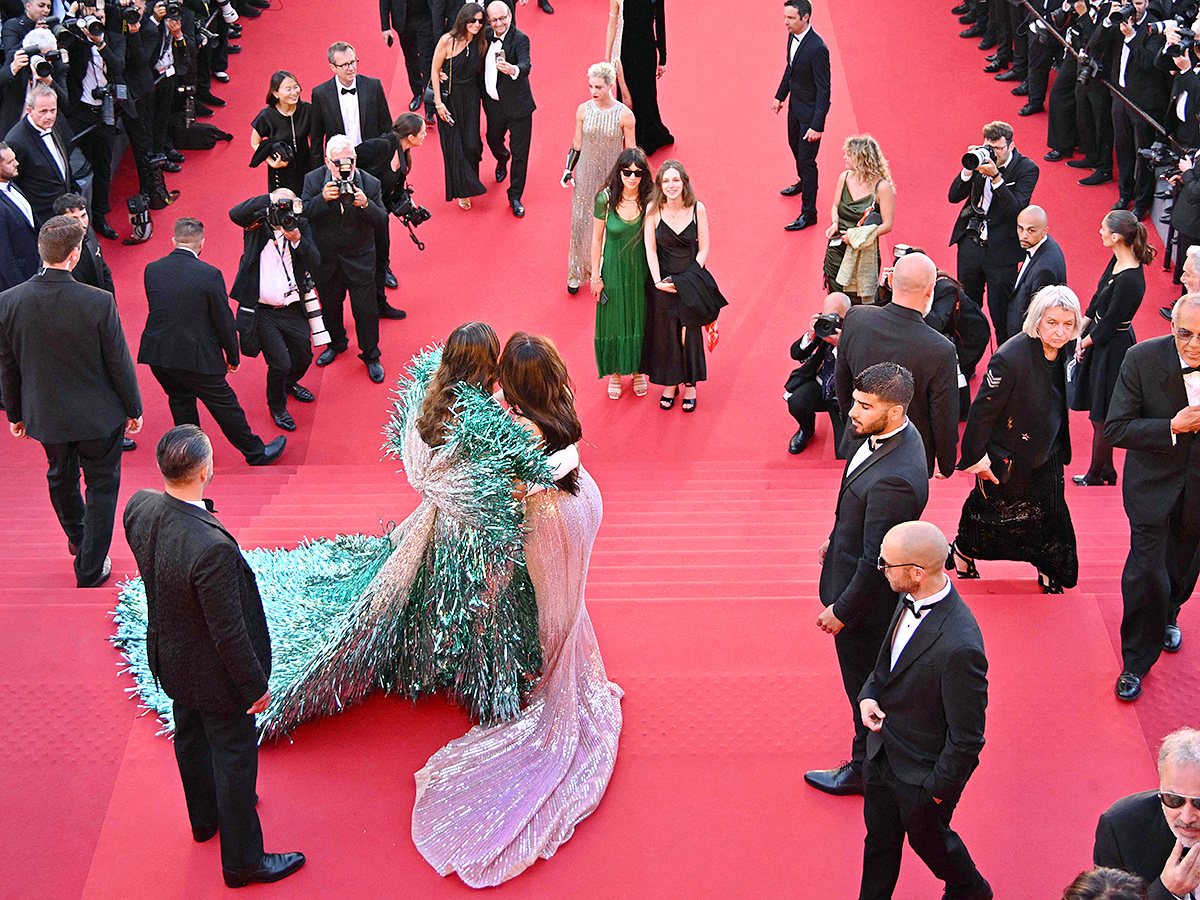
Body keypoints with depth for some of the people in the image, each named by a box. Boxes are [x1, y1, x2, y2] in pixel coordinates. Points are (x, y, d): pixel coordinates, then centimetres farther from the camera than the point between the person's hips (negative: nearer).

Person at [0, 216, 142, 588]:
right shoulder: (98, 302, -25)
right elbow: (119, 363, -14)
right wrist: (134, 409, 1)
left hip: (45, 415, 4)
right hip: (98, 414, -4)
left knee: (61, 477, 28)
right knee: (102, 486, 15)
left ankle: (77, 538, 53)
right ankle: (90, 568, 21)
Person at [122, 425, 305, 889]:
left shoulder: (140, 507, -19)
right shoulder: (212, 549, -41)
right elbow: (229, 634, -28)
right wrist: (256, 684, -14)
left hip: (170, 655, 8)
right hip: (213, 672, -8)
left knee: (191, 735, 30)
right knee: (234, 756, 14)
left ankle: (206, 816, 57)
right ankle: (242, 860, 34)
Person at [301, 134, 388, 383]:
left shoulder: (370, 183, -13)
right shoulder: (313, 180, -12)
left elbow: (382, 222, -17)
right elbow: (303, 215, -21)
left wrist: (366, 205, -36)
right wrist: (322, 199, -38)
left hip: (359, 259, -1)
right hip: (325, 258, 1)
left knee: (366, 310, 5)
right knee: (329, 305, 20)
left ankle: (370, 355, 27)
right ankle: (336, 343, 48)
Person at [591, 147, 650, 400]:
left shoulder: (650, 200, -13)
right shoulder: (605, 199, -15)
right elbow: (597, 239, -4)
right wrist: (596, 276, -2)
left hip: (642, 270, 1)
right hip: (614, 270, -1)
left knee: (640, 320, 15)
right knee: (614, 321, 13)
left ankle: (638, 370, 37)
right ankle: (615, 372, 34)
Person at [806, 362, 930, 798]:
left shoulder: (893, 479, -38)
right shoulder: (889, 432, -8)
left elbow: (876, 561, -29)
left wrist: (842, 611, -19)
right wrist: (837, 539, 21)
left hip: (866, 596, -10)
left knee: (866, 687, 14)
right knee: (870, 680, 29)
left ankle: (865, 770, 36)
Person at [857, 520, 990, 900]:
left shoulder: (959, 648, -38)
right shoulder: (911, 599, -12)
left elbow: (967, 736, -26)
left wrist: (939, 788, -14)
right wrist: (869, 694, -8)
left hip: (923, 770, -6)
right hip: (883, 751, 6)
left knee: (928, 838, 22)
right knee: (879, 838, 25)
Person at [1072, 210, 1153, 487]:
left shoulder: (1129, 281, -30)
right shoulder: (1117, 261, -2)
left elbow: (1109, 324, -21)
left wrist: (1084, 342, -6)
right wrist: (1082, 332, 3)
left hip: (1113, 348, -9)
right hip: (1101, 341, 9)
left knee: (1102, 417, 8)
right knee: (1100, 414, 21)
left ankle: (1096, 476, 26)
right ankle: (1106, 470, 36)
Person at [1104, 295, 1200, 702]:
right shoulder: (1142, 359, -19)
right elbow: (1116, 429, -18)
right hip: (1154, 482, -2)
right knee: (1146, 570, -7)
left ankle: (1166, 617, 54)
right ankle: (1136, 662, 13)